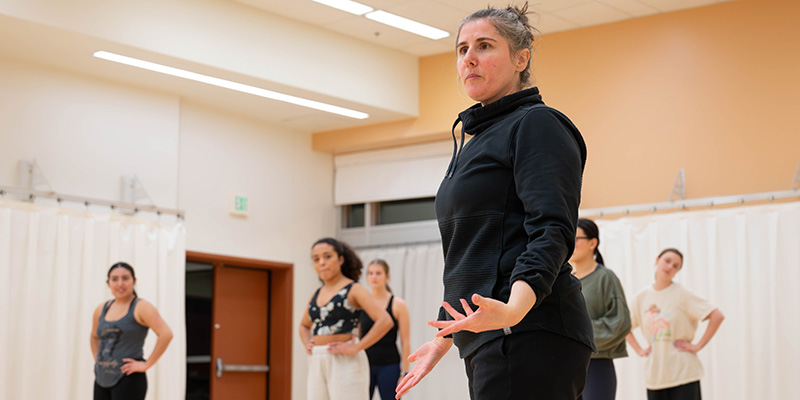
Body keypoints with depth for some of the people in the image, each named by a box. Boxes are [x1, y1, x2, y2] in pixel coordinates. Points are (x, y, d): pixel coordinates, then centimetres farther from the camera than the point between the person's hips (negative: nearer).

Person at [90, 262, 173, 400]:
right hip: (102, 379, 7)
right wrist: (98, 361, 17)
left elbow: (166, 334, -19)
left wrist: (146, 364, -18)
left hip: (128, 379, -7)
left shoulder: (140, 307, -7)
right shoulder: (101, 310, 12)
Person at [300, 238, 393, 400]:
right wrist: (307, 345, 13)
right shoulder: (316, 294, 15)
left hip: (345, 362, -7)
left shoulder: (353, 290, -5)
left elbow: (385, 321, -17)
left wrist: (356, 348, -18)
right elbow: (304, 325, 34)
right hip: (317, 364, 7)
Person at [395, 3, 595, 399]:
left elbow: (552, 232, -18)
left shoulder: (536, 125, -5)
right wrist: (444, 340, 30)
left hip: (528, 338, -9)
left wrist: (514, 309, -35)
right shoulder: (477, 140, 24)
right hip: (489, 344, 9)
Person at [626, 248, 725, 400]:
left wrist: (698, 346, -11)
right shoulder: (641, 297, 6)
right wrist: (639, 350, 8)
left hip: (684, 374, -4)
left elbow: (717, 316, -11)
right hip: (654, 376, 4)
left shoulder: (682, 294, -6)